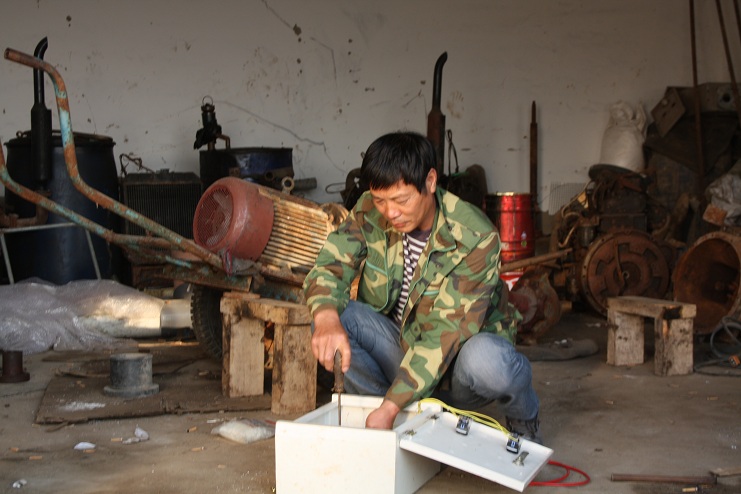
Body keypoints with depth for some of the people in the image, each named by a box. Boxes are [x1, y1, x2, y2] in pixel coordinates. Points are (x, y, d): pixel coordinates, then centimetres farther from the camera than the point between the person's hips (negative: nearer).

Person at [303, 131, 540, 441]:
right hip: (399, 343, 3)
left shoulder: (475, 237, -25)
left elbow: (448, 331, -30)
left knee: (487, 360, -39)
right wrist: (326, 317, -44)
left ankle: (524, 420, -2)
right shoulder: (370, 214, -12)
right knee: (336, 316, -24)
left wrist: (391, 407, -37)